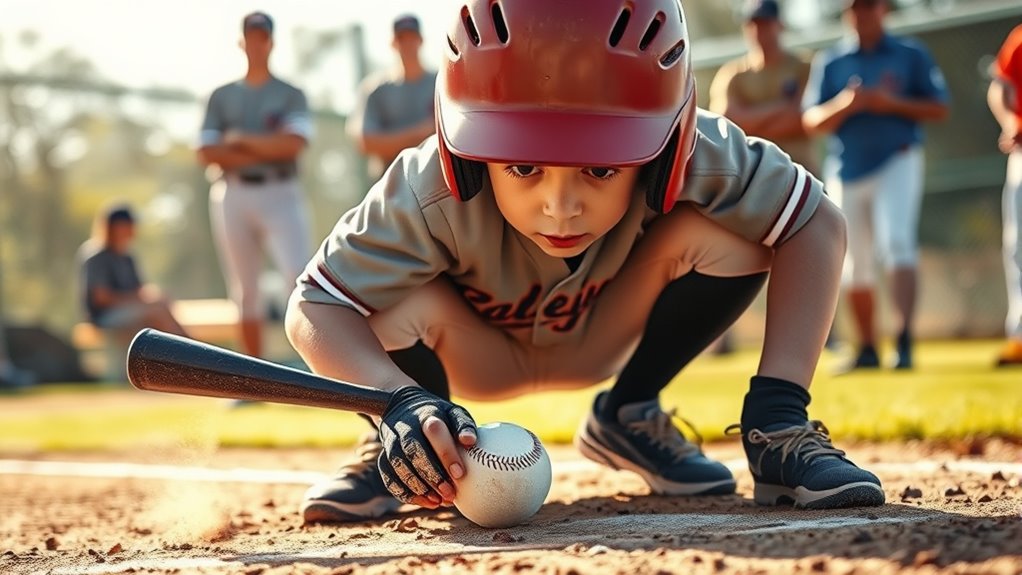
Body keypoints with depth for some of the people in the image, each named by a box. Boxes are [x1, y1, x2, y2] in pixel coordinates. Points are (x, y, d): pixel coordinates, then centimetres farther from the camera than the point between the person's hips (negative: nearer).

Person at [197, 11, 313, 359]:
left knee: (299, 275, -18)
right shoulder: (221, 96, 13)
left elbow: (293, 143, -9)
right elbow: (207, 153, 1)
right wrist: (265, 152, -7)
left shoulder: (290, 95, 8)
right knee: (244, 288, 5)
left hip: (280, 195, -2)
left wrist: (242, 141, -6)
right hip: (233, 196, 2)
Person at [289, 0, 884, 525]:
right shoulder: (430, 197, -39)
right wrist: (399, 401, -56)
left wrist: (780, 399, -36)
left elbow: (816, 222, -26)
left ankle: (630, 416, 0)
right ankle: (394, 452, -2)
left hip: (601, 341, 2)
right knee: (409, 303, -36)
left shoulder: (699, 159, -36)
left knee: (723, 232, -26)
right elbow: (316, 307, -36)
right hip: (479, 358, -2)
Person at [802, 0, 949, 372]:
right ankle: (867, 349, 18)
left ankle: (905, 341, -26)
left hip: (897, 162, -3)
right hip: (846, 171, 3)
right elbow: (812, 122, 5)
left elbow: (939, 108, 2)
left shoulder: (912, 55, 6)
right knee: (855, 266, 6)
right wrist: (843, 105, -15)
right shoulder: (829, 62, 11)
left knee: (897, 244, -22)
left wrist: (892, 103, -12)